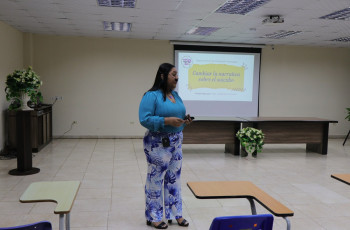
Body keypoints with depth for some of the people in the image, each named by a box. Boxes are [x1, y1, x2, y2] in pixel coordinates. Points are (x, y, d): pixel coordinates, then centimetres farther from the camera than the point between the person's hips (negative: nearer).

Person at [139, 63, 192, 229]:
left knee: (174, 179, 14)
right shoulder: (151, 96, -14)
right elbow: (145, 119, -21)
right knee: (155, 180, 3)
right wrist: (167, 121, -27)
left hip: (176, 143, 8)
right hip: (158, 144, -8)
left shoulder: (175, 95, 11)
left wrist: (184, 120, -1)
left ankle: (175, 214, 27)